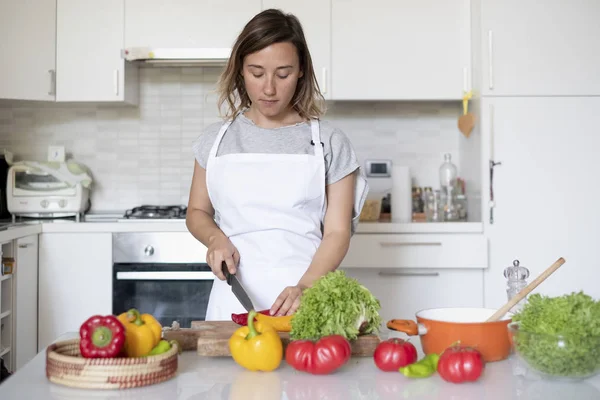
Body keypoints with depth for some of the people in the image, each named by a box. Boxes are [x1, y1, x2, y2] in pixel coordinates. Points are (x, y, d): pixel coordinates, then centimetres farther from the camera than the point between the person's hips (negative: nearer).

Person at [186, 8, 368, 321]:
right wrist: (215, 238, -4)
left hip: (306, 298, -1)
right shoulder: (216, 140, 7)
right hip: (235, 297, 2)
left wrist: (304, 288, -19)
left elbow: (337, 232, -3)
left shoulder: (329, 142, 0)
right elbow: (197, 212, 18)